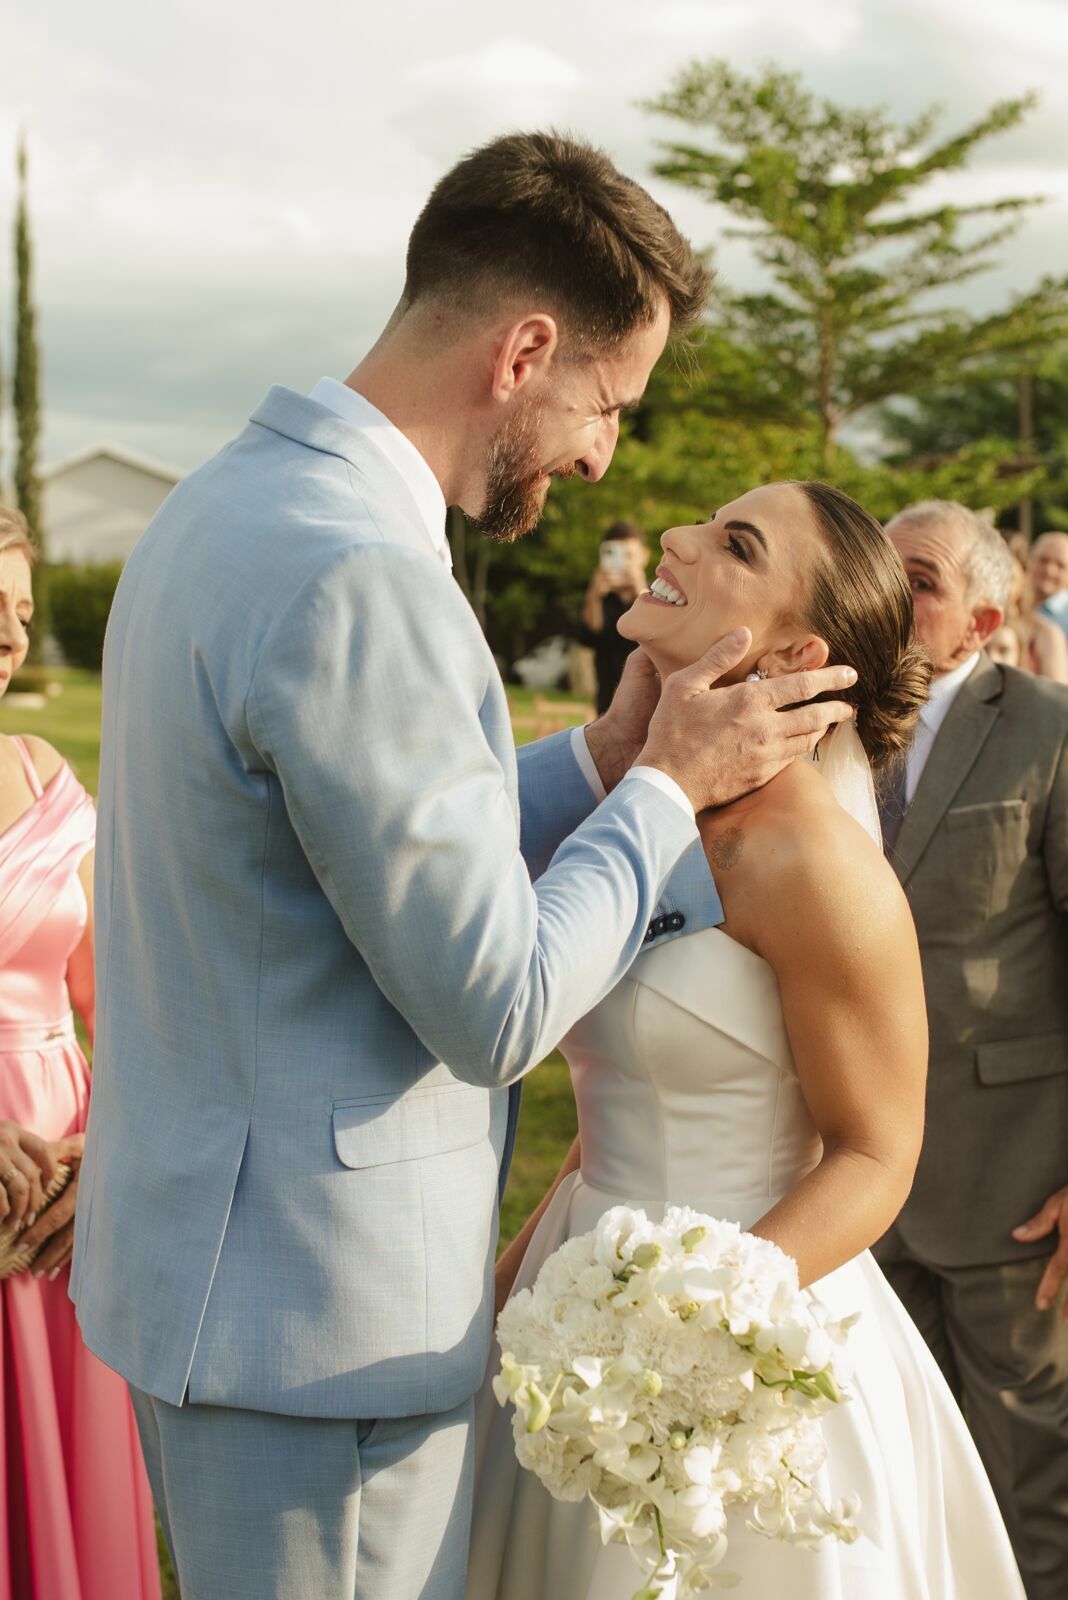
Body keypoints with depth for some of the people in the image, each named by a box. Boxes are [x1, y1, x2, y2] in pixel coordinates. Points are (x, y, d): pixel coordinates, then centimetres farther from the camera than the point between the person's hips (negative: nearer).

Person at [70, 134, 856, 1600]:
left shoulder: (230, 506, 7)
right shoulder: (357, 580, -25)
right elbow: (499, 1008, -22)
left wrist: (602, 760, 6)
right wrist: (667, 787, -9)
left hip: (202, 1257, 10)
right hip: (317, 1315, -10)